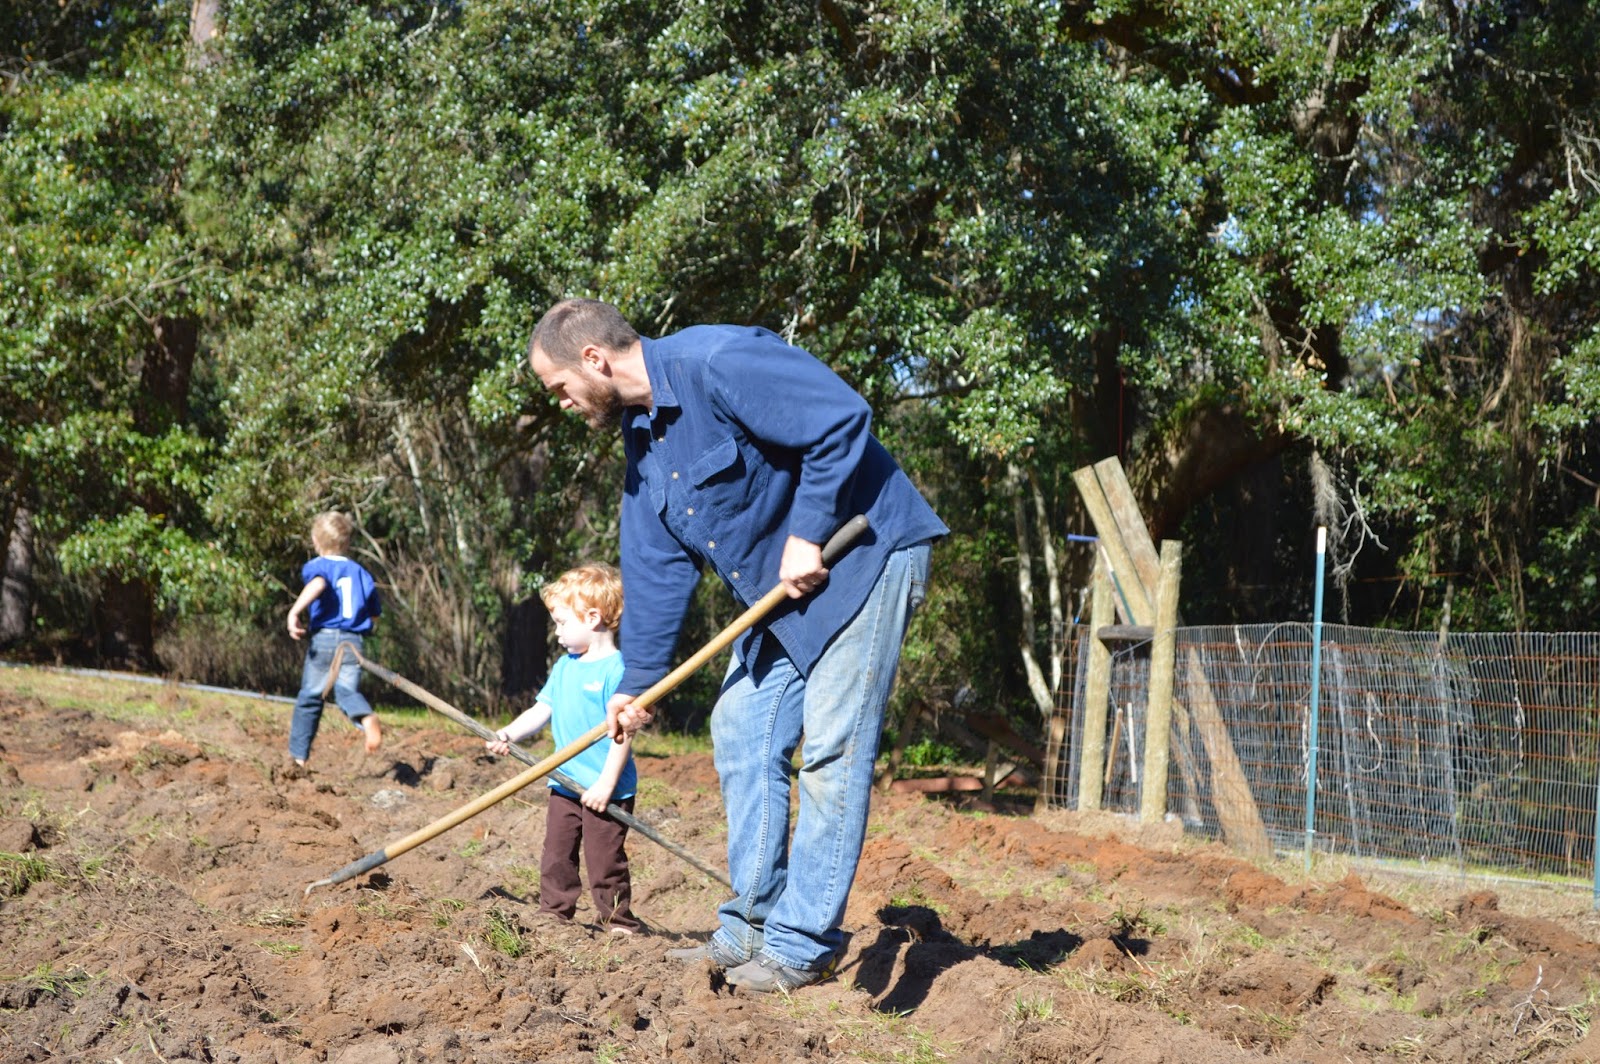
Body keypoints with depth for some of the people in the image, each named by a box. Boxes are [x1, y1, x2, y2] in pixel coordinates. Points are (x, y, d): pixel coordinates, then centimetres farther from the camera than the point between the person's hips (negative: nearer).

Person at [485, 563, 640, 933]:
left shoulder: (616, 670, -16)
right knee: (556, 855, 14)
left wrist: (606, 783, -21)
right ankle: (554, 914, 25)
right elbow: (541, 710, 11)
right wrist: (508, 735, -6)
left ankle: (618, 922, 10)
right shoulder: (565, 667, 10)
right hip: (566, 784, 8)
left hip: (605, 790, -8)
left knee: (605, 860, -1)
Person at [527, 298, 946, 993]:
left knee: (830, 747, -10)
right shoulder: (641, 436, 9)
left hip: (862, 556, -10)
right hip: (778, 594, 10)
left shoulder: (716, 363, -21)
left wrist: (807, 536, -22)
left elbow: (843, 418, -26)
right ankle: (752, 927, 16)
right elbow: (656, 568, 14)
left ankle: (801, 947, -6)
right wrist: (637, 685, 14)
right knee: (741, 734, 8)